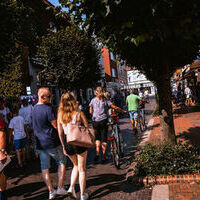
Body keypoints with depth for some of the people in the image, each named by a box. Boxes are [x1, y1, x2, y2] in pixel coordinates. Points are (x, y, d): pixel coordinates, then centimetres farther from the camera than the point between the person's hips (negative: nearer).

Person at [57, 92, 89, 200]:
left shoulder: (60, 115, -3)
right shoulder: (79, 113, -12)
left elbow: (60, 133, 1)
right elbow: (87, 128, -8)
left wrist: (63, 146, 11)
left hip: (68, 143, 3)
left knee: (76, 166, 27)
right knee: (82, 169, 13)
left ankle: (71, 187, 14)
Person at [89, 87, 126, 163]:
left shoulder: (93, 100, 2)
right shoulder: (106, 100, 1)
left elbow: (90, 112, 4)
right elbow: (115, 107, -2)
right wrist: (123, 111, 10)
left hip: (95, 121, 1)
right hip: (104, 120, -1)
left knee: (97, 137, 18)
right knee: (104, 138, 8)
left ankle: (97, 153, 3)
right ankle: (103, 156, 11)